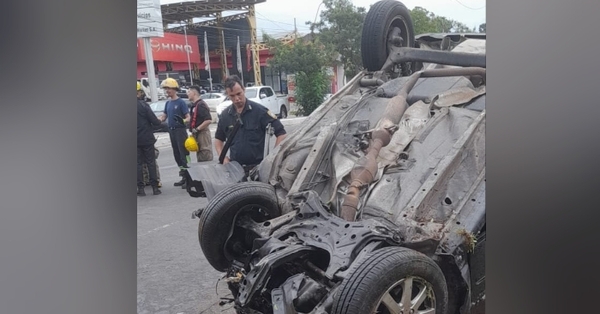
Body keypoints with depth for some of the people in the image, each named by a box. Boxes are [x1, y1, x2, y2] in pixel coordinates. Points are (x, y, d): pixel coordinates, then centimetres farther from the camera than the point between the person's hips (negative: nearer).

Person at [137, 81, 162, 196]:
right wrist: (159, 121, 8)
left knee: (138, 163, 9)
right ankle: (155, 187, 7)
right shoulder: (143, 105, -13)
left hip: (136, 140, 3)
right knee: (151, 162, 5)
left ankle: (141, 188, 9)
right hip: (147, 139, -3)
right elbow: (154, 121, -14)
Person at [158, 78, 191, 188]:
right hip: (171, 131, 8)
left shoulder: (181, 102, -8)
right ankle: (184, 177, 21)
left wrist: (183, 121, -33)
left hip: (180, 130, -8)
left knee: (184, 154, -9)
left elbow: (188, 117, -12)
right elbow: (163, 117, 17)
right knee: (177, 155, 12)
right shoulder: (168, 103, 14)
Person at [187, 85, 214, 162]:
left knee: (206, 158, -6)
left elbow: (208, 120, -27)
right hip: (198, 134, 10)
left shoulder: (201, 105, -17)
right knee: (200, 158, 18)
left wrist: (197, 129, -21)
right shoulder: (195, 104, 13)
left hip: (202, 134, -10)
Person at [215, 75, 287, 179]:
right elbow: (218, 139, 19)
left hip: (257, 167, -3)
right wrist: (223, 158, 4)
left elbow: (281, 133, -8)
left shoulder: (259, 111, -8)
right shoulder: (225, 115, 6)